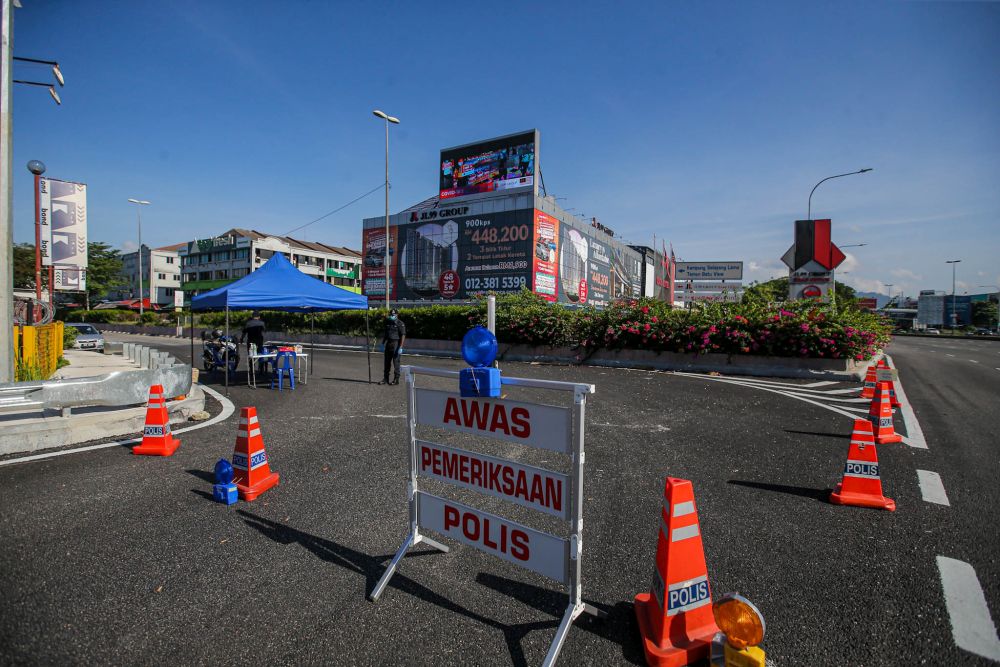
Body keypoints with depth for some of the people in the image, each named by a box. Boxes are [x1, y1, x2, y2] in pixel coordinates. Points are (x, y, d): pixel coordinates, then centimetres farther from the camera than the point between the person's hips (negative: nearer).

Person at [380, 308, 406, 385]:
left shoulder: (400, 324, -10)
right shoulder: (388, 322, 11)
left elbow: (403, 336, -15)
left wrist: (400, 347, -21)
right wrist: (382, 344, 14)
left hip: (396, 344, -7)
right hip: (388, 344, 7)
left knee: (396, 362, -2)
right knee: (387, 362, 8)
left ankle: (396, 380, 6)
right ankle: (385, 379, 15)